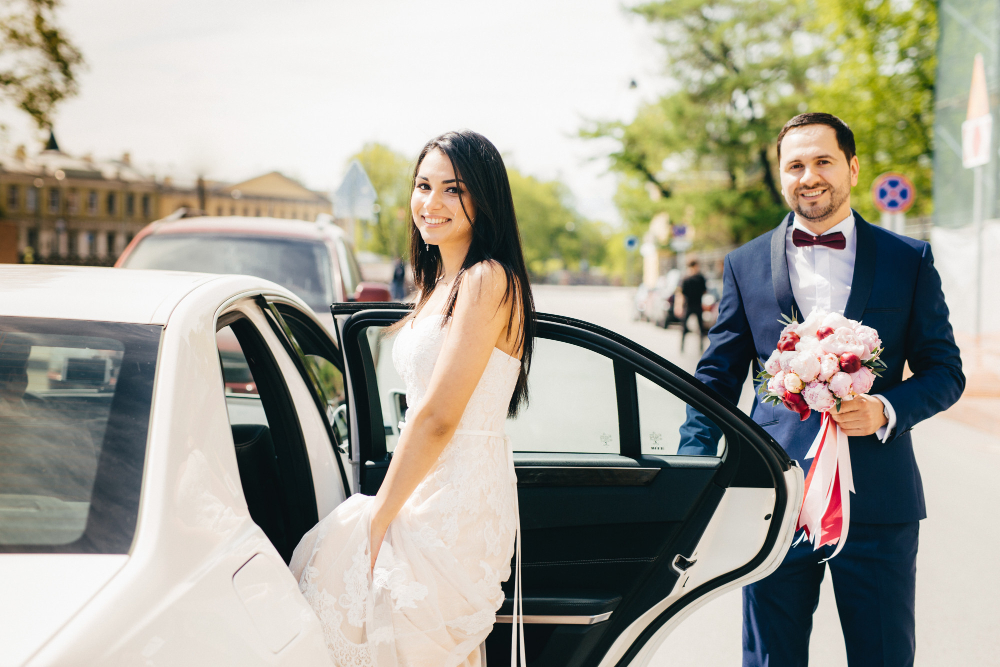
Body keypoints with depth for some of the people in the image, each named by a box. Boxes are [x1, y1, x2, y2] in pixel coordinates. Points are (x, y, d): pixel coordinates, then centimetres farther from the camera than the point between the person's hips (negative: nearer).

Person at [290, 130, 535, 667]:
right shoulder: (440, 284, 14)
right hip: (429, 494, 9)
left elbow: (438, 417, -20)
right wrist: (383, 508, 11)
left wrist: (379, 517, -14)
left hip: (458, 505, -9)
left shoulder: (487, 282, -17)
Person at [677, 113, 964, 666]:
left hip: (877, 503, 0)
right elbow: (716, 380, 9)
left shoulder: (909, 261, 6)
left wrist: (886, 411, -13)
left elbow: (945, 371, 7)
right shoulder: (745, 265, 8)